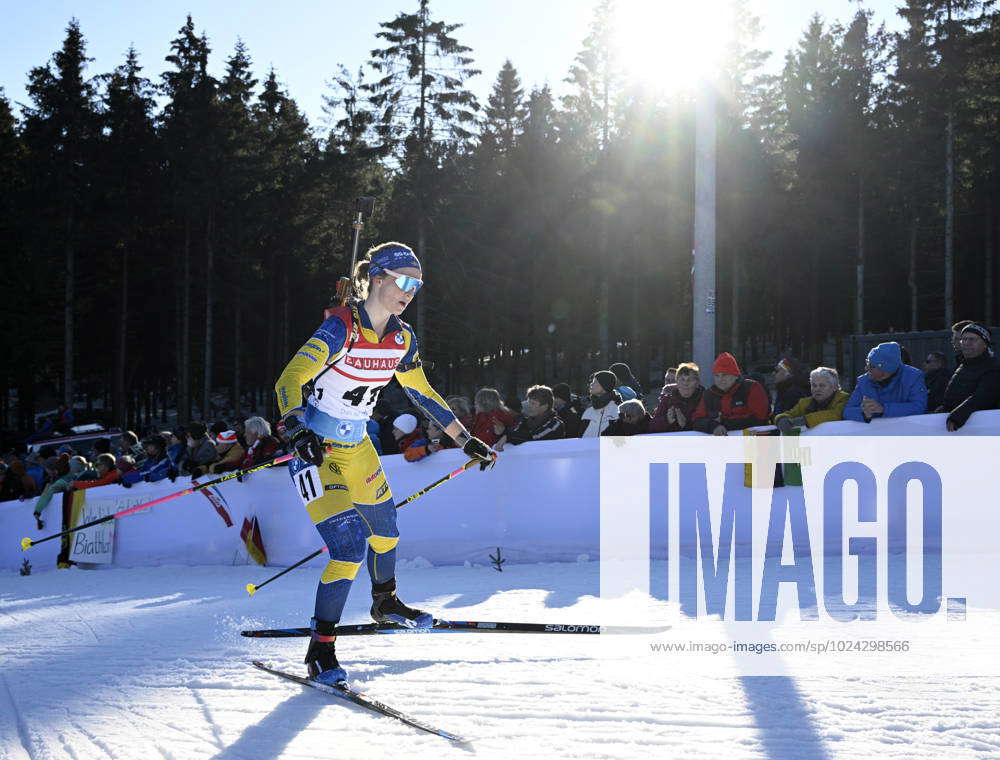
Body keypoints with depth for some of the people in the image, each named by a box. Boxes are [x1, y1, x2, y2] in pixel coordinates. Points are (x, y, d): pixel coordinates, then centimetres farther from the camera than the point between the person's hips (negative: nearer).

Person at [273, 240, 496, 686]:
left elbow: (423, 394, 14)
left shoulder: (401, 339, -1)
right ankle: (321, 650, -8)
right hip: (315, 447, -8)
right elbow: (290, 380, -33)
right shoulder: (341, 328, -24)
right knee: (350, 547, -18)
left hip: (356, 446, 8)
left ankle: (385, 603, 53)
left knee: (384, 526, 25)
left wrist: (466, 441, 16)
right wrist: (298, 431, -50)